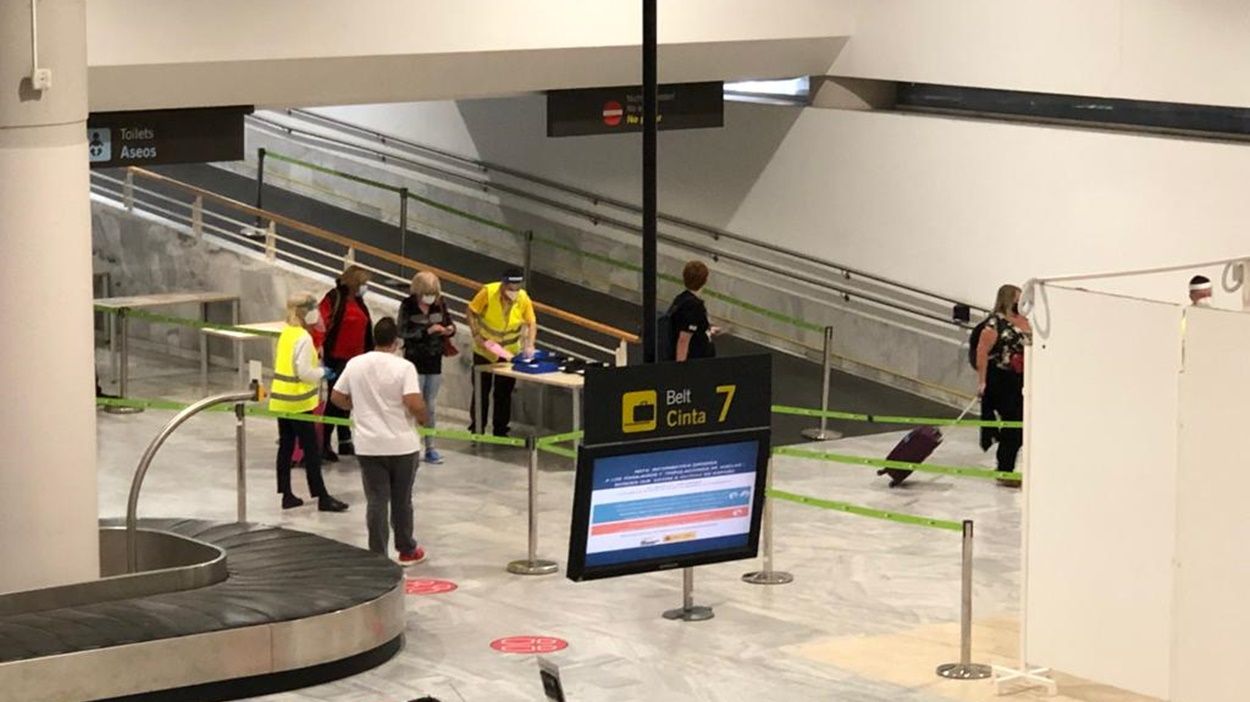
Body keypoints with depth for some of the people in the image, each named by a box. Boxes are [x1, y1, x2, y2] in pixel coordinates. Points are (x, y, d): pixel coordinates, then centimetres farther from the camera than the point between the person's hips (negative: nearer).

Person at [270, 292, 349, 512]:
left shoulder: (285, 334, 9)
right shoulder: (303, 338, -18)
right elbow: (304, 372, -23)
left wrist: (317, 370, 12)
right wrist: (322, 372, -5)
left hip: (281, 400, 8)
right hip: (298, 402, -8)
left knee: (285, 447, 11)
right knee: (311, 450, -2)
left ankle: (286, 495, 15)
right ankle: (322, 497, 2)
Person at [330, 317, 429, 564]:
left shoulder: (355, 364, -1)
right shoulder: (404, 367, -13)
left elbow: (336, 398, 6)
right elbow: (415, 404, -21)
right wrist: (423, 419, 0)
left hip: (368, 446, 2)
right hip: (402, 445, -2)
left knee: (376, 501, 5)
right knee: (402, 500, 14)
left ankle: (378, 555, 4)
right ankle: (406, 550, 28)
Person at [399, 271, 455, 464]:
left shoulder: (440, 303, -2)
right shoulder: (408, 305, -12)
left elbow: (449, 322, 10)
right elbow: (403, 332, -15)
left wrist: (450, 329, -14)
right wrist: (428, 331, -24)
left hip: (435, 362, 4)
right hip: (415, 361, -4)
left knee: (430, 406, 11)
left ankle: (430, 447, 18)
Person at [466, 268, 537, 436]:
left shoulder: (523, 299, -16)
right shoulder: (488, 292, -22)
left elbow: (531, 323, -7)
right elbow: (471, 313, -11)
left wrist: (530, 345, -22)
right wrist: (477, 336, -18)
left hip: (509, 351, 2)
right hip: (484, 350, -2)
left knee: (504, 393, 7)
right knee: (481, 391, 6)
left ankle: (500, 430, 18)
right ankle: (477, 430, 17)